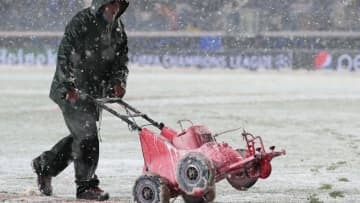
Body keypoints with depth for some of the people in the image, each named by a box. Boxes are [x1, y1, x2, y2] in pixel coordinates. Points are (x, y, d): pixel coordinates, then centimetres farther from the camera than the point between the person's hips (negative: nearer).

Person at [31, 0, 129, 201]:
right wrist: (68, 85, -28)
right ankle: (86, 186, -3)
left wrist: (118, 82, -5)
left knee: (80, 135, 14)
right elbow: (65, 53, -20)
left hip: (95, 92, 8)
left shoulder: (117, 28, 8)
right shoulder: (82, 22, -16)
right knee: (87, 135, -11)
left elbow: (122, 57, 12)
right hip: (71, 91, -8)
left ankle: (45, 164, 33)